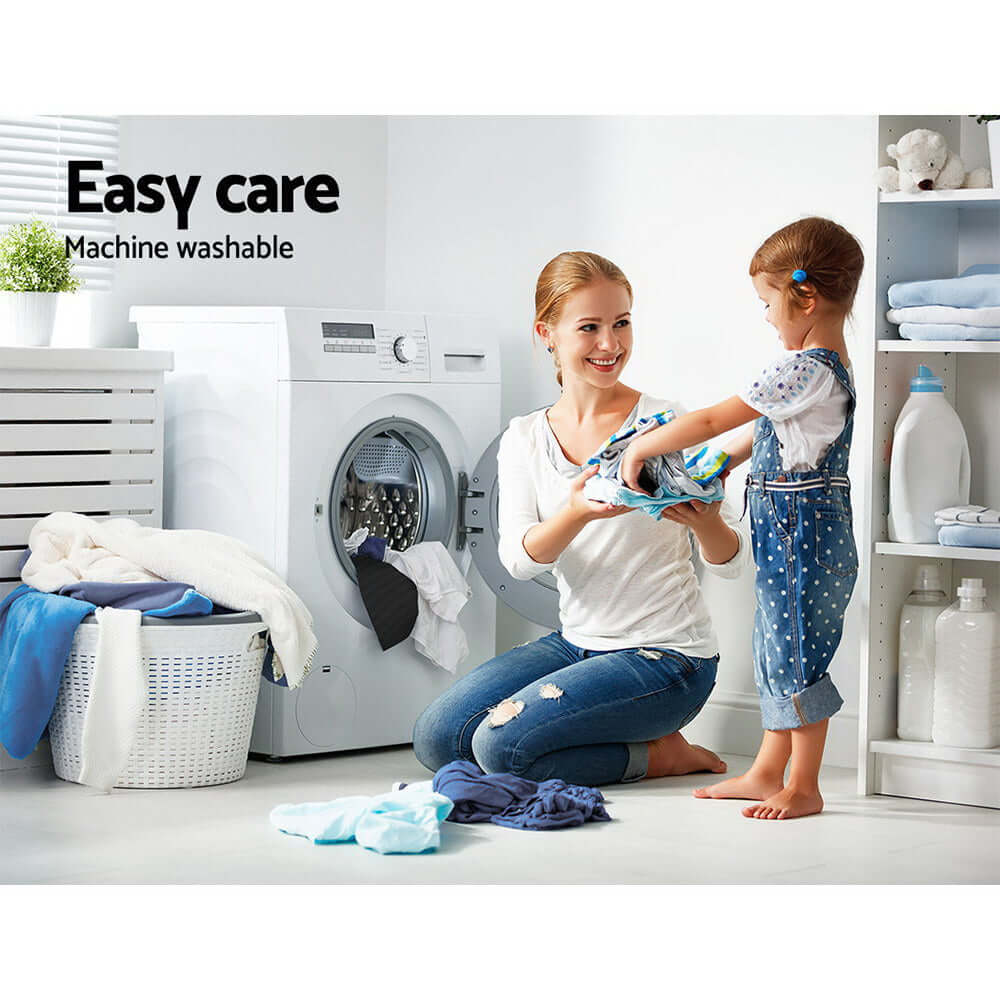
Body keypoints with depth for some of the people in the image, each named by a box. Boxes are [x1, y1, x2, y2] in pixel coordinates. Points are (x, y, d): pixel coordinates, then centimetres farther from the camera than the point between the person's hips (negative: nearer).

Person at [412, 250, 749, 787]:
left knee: (501, 741, -22)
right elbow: (518, 557, -11)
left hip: (666, 657, -6)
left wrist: (705, 521, -33)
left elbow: (733, 558, -8)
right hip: (578, 639, 6)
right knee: (436, 737, -6)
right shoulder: (523, 439, 4)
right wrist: (577, 512, -32)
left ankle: (656, 754, 1)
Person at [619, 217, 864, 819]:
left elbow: (713, 420, -20)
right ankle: (767, 771, 27)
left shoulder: (803, 371, -21)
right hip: (788, 538, 10)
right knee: (778, 651, 16)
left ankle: (804, 787, 8)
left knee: (796, 656, -2)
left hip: (803, 535, -10)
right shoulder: (829, 365, 11)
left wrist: (641, 449, -12)